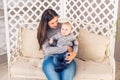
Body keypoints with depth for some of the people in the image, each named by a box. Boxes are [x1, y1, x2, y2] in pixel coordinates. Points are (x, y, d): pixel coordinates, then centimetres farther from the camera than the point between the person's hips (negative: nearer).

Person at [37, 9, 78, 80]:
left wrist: (74, 53, -17)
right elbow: (47, 50, -13)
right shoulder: (43, 32, 0)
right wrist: (66, 48, -15)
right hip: (51, 57, 0)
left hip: (65, 56, 1)